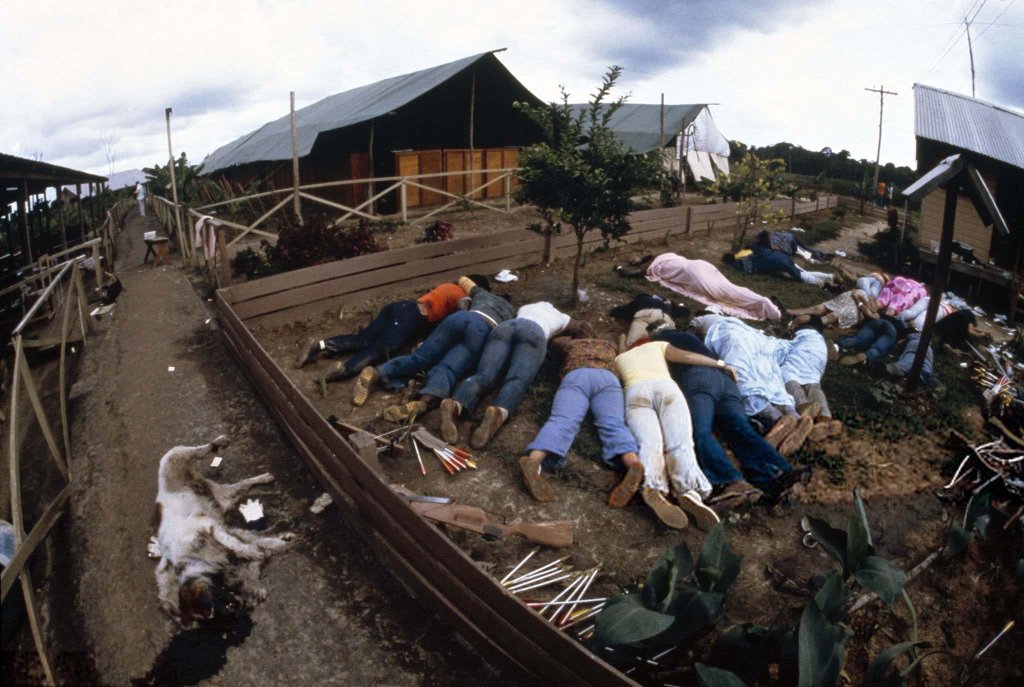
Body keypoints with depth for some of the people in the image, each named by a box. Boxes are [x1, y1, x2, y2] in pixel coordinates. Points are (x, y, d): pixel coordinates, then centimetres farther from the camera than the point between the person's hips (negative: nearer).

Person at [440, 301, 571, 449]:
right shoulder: (562, 317, 39)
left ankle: (454, 406, -52)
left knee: (483, 375, -20)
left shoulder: (526, 307, 44)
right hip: (534, 332, -3)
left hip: (504, 327, 3)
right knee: (517, 380, -25)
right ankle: (499, 413, -61)